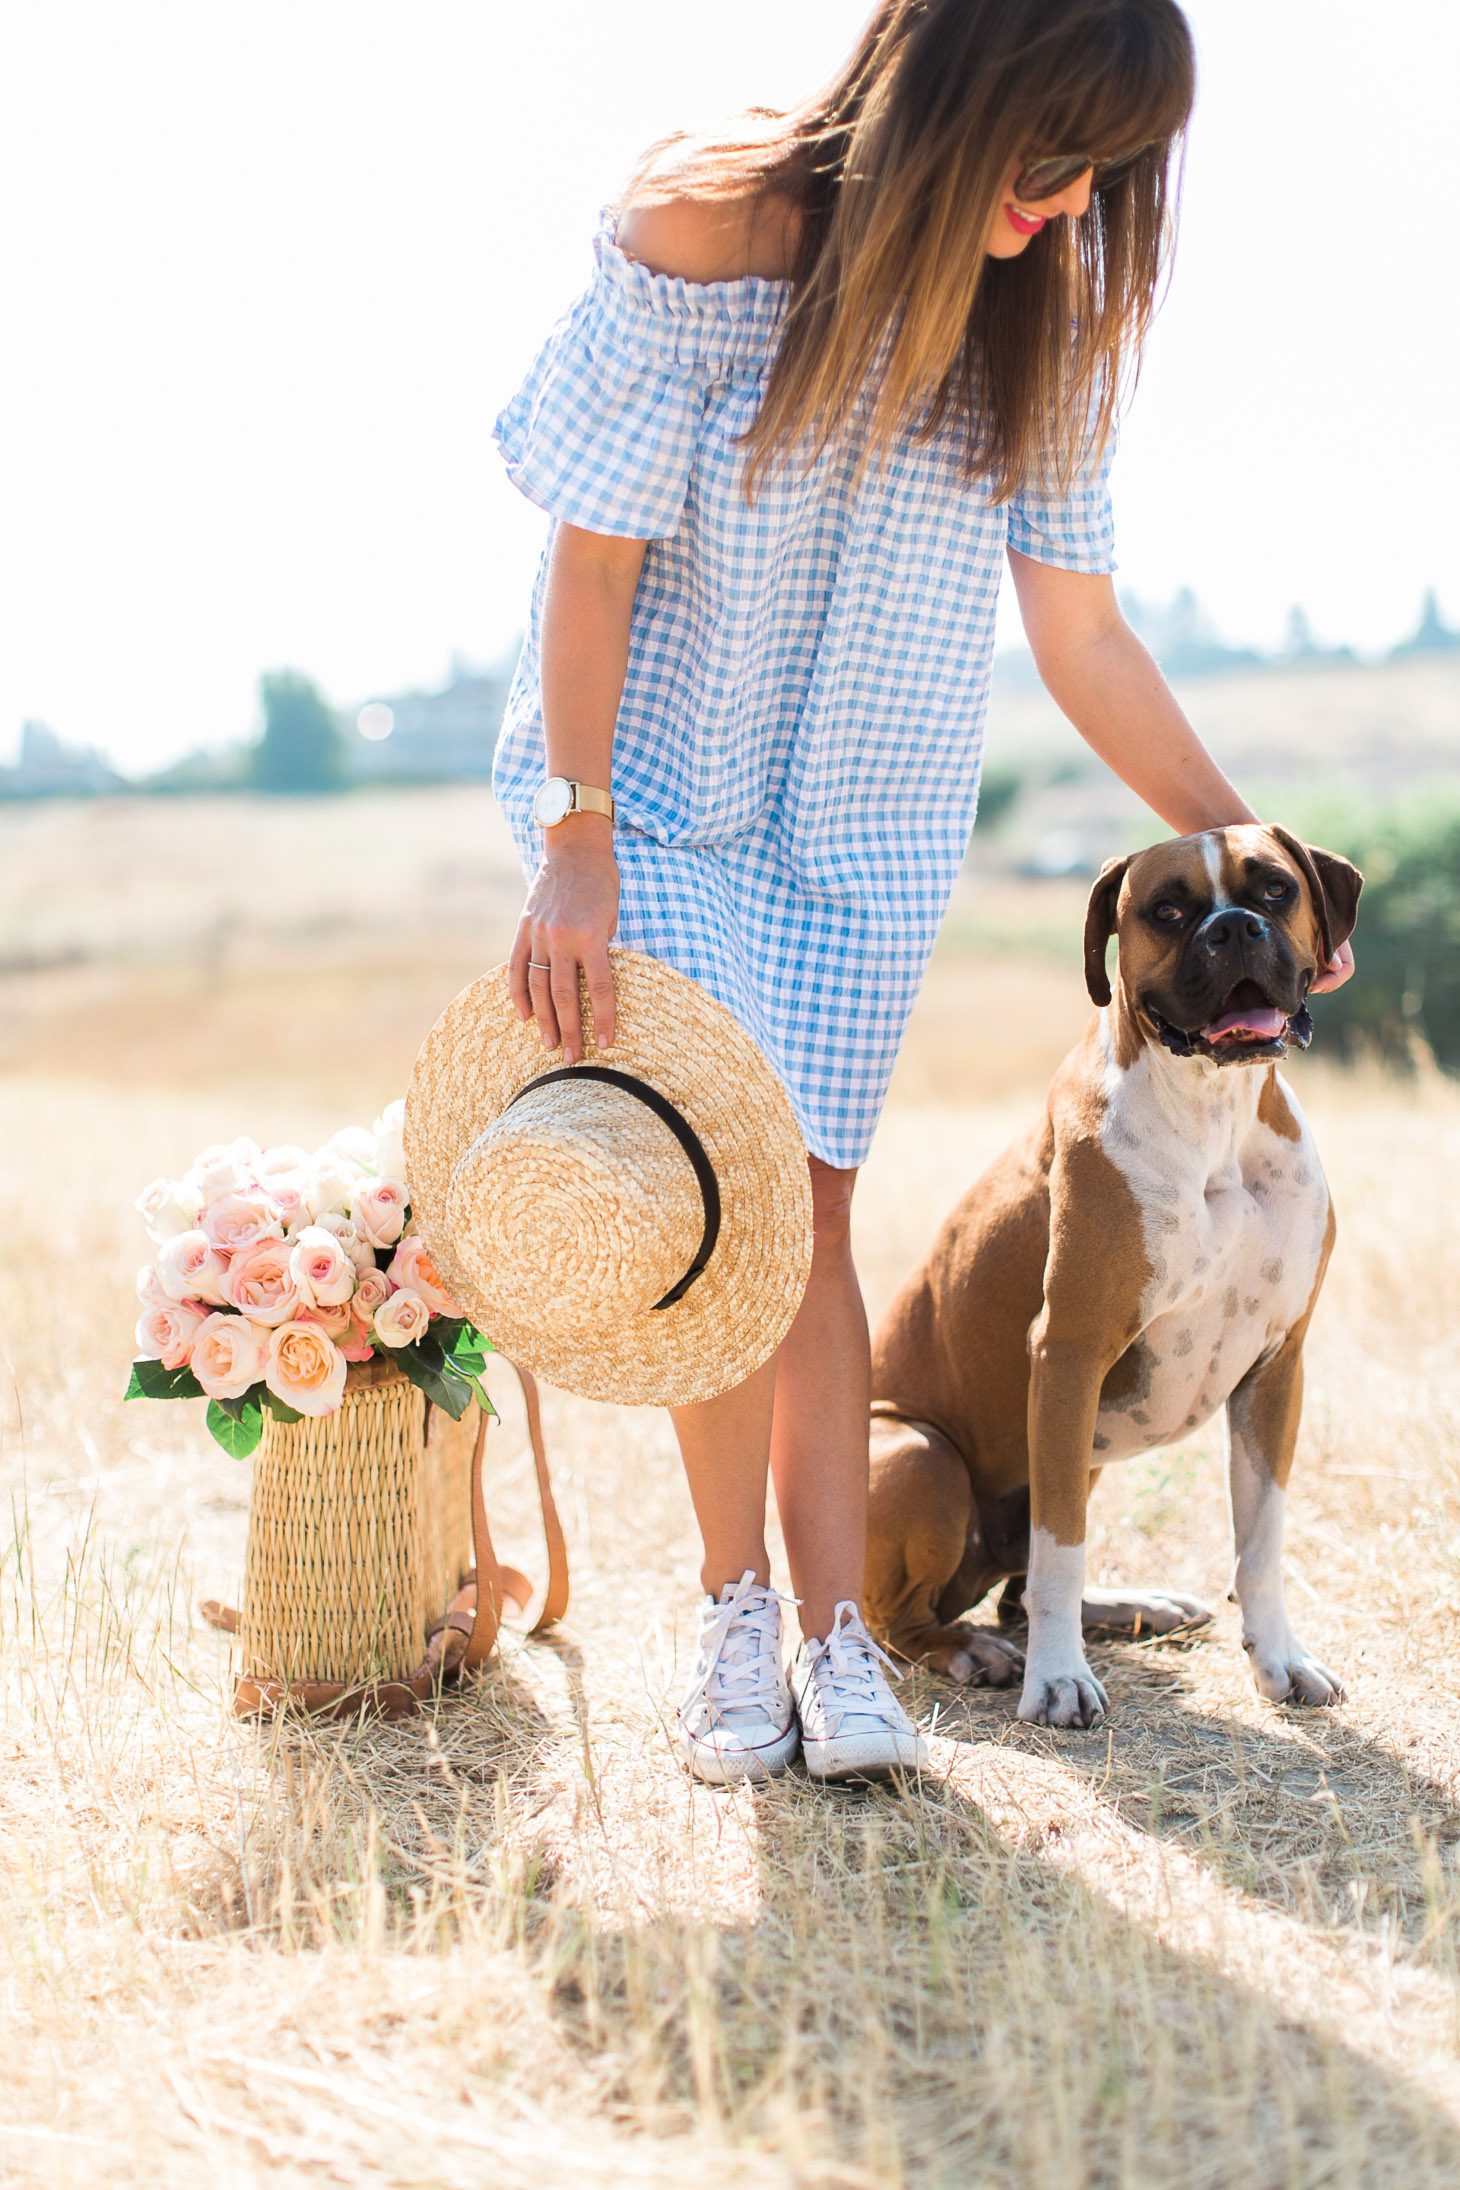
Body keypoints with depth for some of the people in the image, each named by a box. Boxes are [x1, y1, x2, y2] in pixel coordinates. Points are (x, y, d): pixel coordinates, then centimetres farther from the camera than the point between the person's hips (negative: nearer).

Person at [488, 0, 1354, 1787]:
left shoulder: (1048, 313, -5)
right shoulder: (700, 229, -17)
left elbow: (1082, 637, 1)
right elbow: (596, 554, -13)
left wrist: (1240, 846, 3)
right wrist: (575, 841, -17)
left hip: (865, 820, 3)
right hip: (662, 784, -3)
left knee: (809, 1203, 0)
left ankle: (832, 1626, 5)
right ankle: (736, 1606, 5)